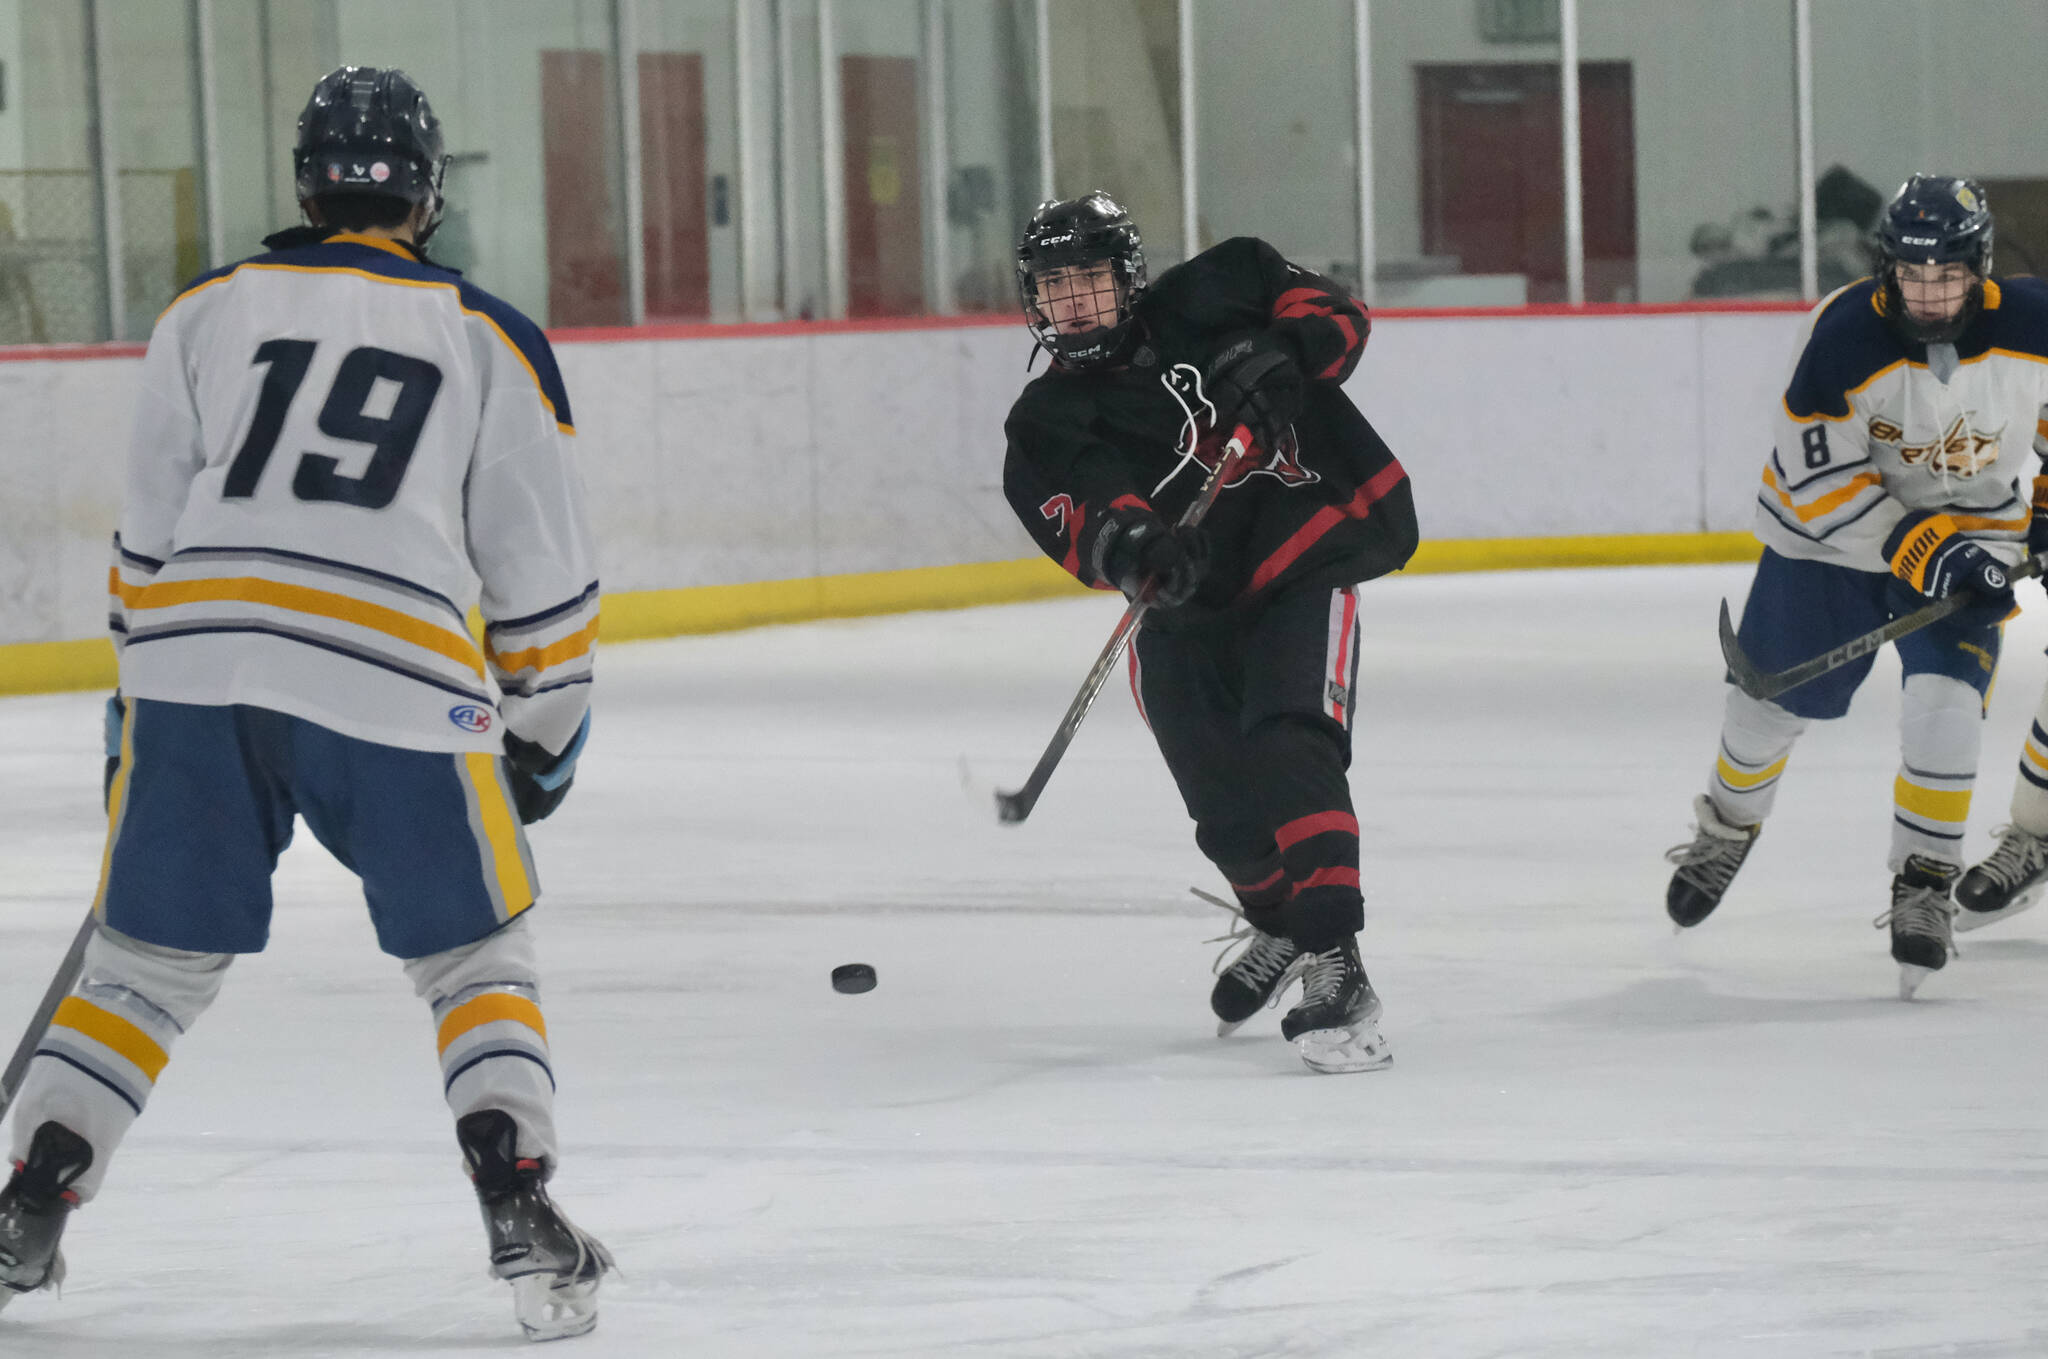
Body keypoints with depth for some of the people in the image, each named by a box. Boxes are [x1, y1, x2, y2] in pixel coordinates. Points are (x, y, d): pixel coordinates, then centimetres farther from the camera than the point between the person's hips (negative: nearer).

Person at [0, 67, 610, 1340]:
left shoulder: (206, 312, 17)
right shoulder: (489, 339, 14)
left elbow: (153, 533, 17)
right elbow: (541, 567, 14)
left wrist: (137, 694, 27)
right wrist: (549, 729, 25)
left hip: (196, 662, 2)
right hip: (392, 681, -2)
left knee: (148, 961, 16)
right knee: (476, 959, 13)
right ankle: (520, 1211, -4)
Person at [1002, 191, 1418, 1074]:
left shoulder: (1207, 300, -2)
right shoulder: (1046, 426, 0)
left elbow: (1334, 318, 3)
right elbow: (1079, 526, -18)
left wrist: (1283, 355, -19)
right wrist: (1130, 549, -40)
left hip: (1306, 562, -3)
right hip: (1188, 615, 3)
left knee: (1290, 753, -24)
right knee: (1227, 804, 3)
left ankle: (1334, 967, -28)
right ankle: (1279, 924, 36)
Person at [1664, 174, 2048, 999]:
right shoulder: (1845, 337, -28)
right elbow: (1820, 480, -24)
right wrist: (1917, 549, -30)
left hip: (1969, 531, 1)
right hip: (1830, 528, 0)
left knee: (1944, 704, -19)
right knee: (1774, 700, 12)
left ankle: (1924, 883, -4)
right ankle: (1727, 827, 42)